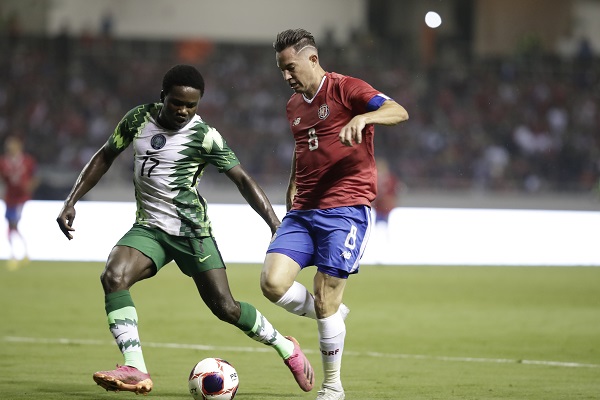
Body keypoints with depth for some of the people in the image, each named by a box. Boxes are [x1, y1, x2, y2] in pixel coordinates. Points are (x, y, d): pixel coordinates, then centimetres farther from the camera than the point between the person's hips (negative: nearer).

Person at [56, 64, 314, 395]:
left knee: (224, 307, -5)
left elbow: (242, 179, -9)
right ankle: (134, 371, -27)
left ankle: (286, 348, 22)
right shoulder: (138, 119, 0)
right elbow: (104, 157, 13)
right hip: (149, 228, 3)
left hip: (192, 231, -3)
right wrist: (71, 202, 8)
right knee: (113, 277, -25)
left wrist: (275, 224, -17)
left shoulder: (204, 136, -11)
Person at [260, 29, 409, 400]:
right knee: (273, 283, -12)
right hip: (302, 212, 7)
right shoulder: (294, 105, 17)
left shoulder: (346, 89, -6)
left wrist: (363, 118, -39)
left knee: (325, 302, -7)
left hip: (346, 211, -7)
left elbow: (399, 112, -20)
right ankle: (332, 316, 16)